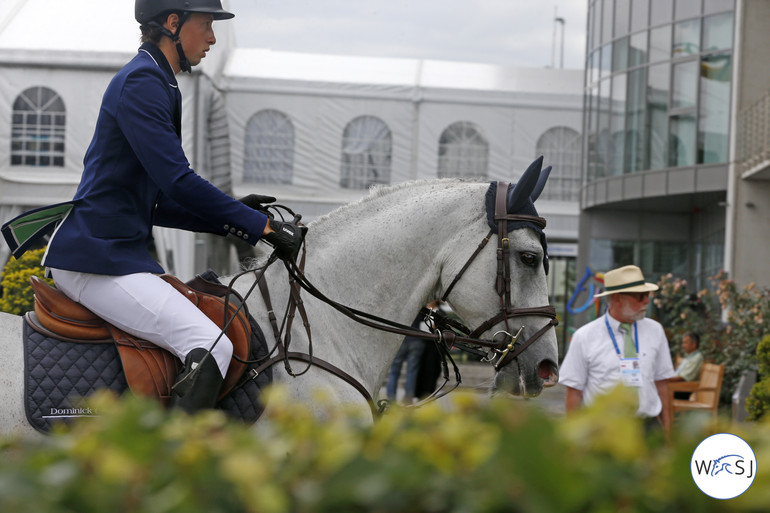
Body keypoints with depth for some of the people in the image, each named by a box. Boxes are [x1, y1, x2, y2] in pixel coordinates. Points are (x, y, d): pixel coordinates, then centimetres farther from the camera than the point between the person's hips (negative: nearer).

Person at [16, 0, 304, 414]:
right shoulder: (141, 82, -12)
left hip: (123, 252, 11)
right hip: (96, 260, -11)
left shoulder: (157, 85, 21)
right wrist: (259, 225, -14)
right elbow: (177, 181, -20)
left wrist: (231, 219, 11)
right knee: (211, 347, -23)